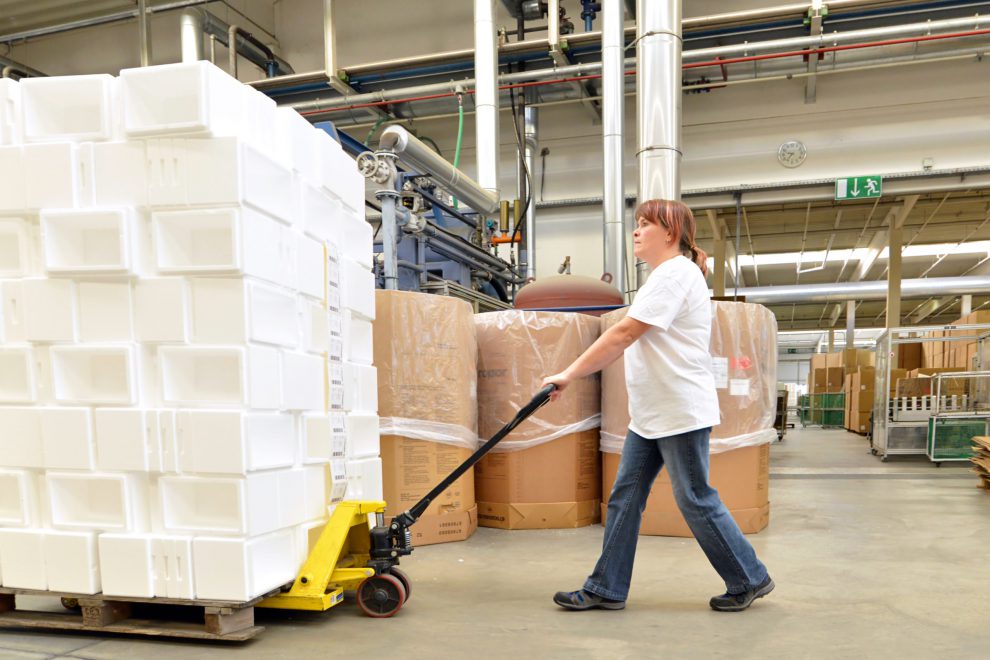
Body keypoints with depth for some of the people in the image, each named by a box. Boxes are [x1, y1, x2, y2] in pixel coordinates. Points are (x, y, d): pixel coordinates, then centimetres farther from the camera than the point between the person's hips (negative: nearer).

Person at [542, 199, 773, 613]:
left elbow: (623, 334, -22)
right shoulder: (665, 276, 18)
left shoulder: (676, 273, -16)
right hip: (650, 415, 10)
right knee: (624, 497, 8)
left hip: (682, 414, -10)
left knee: (696, 501, 2)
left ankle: (750, 580, 21)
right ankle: (606, 589, 16)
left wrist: (570, 375, -20)